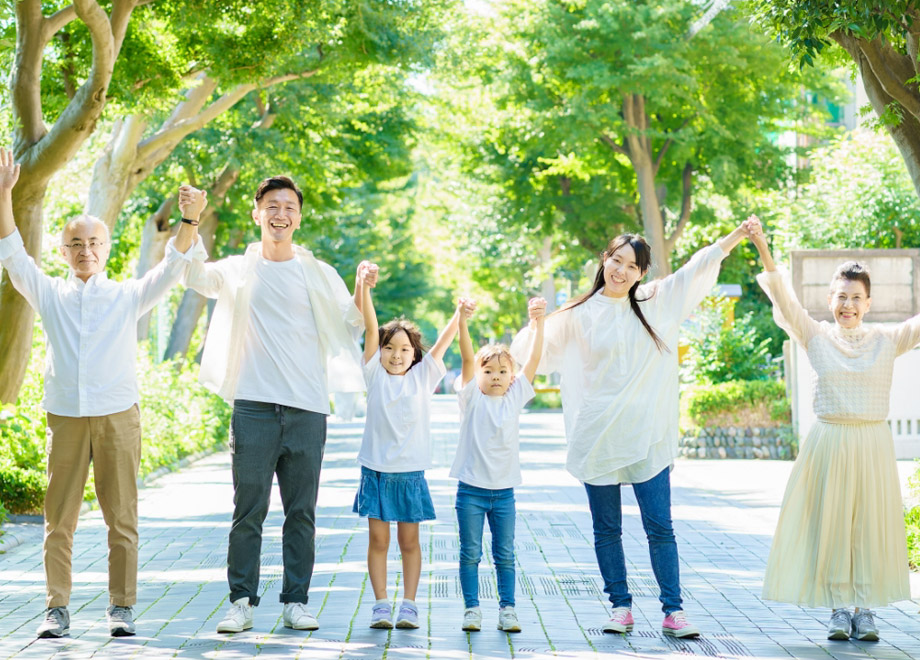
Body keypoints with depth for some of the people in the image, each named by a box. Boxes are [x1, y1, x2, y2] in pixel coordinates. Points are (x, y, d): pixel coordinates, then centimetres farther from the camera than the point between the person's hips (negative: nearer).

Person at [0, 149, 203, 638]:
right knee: (59, 519, 0)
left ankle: (122, 607, 7)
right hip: (65, 417, 1)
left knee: (121, 518, 0)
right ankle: (56, 609, 6)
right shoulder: (50, 295, 13)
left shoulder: (129, 296, 11)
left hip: (118, 416, -1)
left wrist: (190, 221, -18)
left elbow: (172, 267, 0)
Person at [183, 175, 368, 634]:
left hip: (307, 409, 1)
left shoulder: (318, 273, 10)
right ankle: (241, 602, 7)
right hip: (253, 407, -1)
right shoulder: (238, 270, 9)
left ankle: (296, 601, 13)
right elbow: (195, 276, -8)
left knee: (301, 513, 5)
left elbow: (351, 327, 9)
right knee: (248, 511, 0)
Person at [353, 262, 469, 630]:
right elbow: (370, 329, -7)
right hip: (376, 470, 0)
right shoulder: (376, 376, 3)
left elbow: (443, 342, -4)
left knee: (409, 541, 5)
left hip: (410, 471, 0)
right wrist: (363, 287, -16)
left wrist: (461, 314, -19)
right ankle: (381, 606, 7)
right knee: (378, 539, 2)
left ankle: (409, 605, 10)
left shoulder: (423, 377, 5)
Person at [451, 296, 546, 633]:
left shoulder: (515, 397, 4)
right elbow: (467, 357, -15)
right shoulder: (472, 398, -2)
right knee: (470, 553, 2)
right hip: (471, 489, -2)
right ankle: (472, 608, 9)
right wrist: (463, 321, -28)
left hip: (503, 491, 2)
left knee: (505, 555, 6)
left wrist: (538, 323, -15)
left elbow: (533, 360, -4)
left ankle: (507, 608, 13)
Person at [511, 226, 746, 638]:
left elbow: (699, 267, 7)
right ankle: (620, 607, 17)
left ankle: (673, 611, 2)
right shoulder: (580, 316, 1)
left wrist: (742, 232, 3)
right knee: (606, 529, 7)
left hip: (647, 436, 1)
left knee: (660, 527, -1)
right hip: (598, 437, 0)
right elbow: (538, 349, 5)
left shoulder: (658, 302, 6)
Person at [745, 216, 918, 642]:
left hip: (873, 445, 1)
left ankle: (865, 610, 12)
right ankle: (838, 609, 12)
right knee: (831, 523, 2)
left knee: (870, 524, 3)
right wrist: (764, 252, -20)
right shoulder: (817, 338, 2)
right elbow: (783, 299, -7)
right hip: (829, 443, -1)